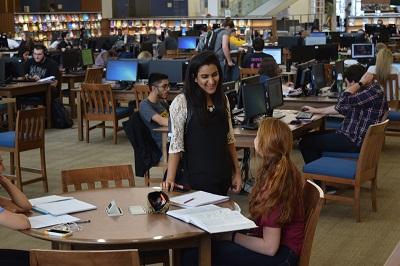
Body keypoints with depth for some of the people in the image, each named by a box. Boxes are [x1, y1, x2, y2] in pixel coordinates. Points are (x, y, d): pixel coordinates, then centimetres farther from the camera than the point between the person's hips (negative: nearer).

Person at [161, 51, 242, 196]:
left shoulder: (222, 100, 4)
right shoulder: (181, 103, -12)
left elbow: (229, 139, 10)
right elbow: (176, 144, -12)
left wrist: (237, 172, 8)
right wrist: (170, 179, -20)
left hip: (223, 176, 5)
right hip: (198, 178, -5)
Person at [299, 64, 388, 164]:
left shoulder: (374, 91, -20)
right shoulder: (368, 90, 12)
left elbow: (343, 101, -33)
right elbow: (342, 108, 22)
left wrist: (360, 83, -21)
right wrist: (316, 110, 25)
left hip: (354, 141, -11)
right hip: (350, 134, 11)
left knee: (305, 143, -8)